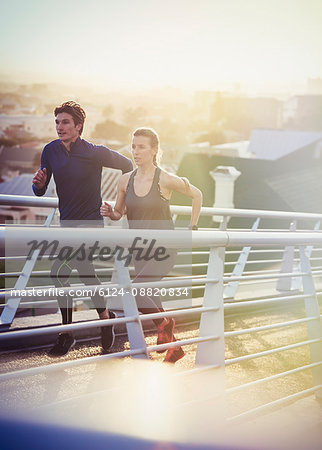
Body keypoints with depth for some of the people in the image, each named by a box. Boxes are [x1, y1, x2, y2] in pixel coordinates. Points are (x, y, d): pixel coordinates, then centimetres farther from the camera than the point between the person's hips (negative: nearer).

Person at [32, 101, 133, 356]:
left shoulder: (95, 153, -14)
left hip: (90, 222, -6)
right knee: (85, 273, 15)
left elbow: (127, 165, 1)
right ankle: (105, 316, 36)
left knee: (59, 272, -18)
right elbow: (40, 191, 4)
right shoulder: (51, 151, 0)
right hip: (67, 223, 6)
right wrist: (39, 184, -19)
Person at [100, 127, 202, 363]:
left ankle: (164, 323, 6)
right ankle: (174, 348, 38)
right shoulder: (125, 180, -1)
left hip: (164, 250, -5)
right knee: (151, 303, 14)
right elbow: (119, 214, 11)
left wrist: (192, 228, 5)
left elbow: (197, 195, 4)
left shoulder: (166, 180, -13)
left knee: (135, 291, -23)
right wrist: (110, 212, -12)